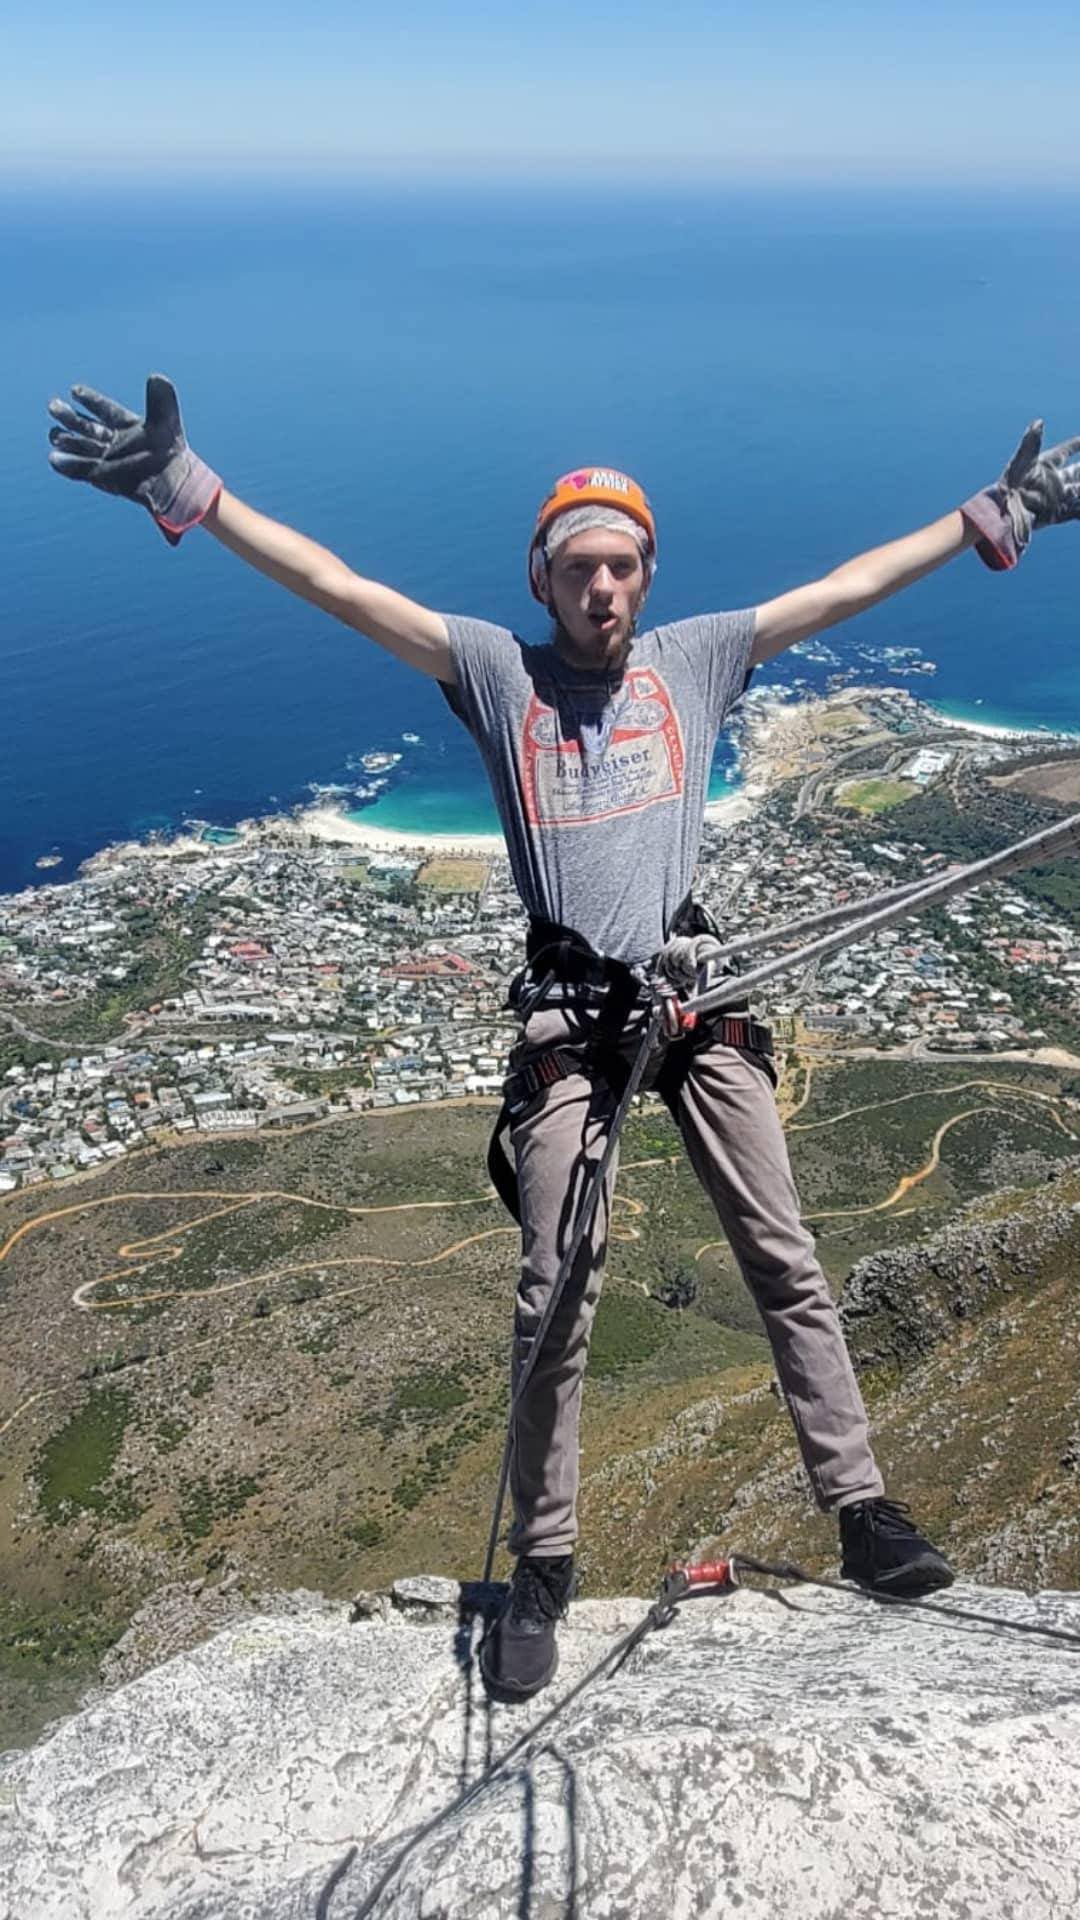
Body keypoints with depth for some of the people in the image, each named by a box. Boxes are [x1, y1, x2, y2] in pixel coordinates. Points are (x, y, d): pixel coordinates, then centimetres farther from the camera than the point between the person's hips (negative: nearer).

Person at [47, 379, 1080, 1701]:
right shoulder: (495, 667, 6)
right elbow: (334, 586, -1)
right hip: (568, 1010, -2)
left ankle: (862, 1512, 16)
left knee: (784, 1259, 3)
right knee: (556, 1295, -1)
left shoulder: (695, 656, 12)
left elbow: (849, 587, 15)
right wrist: (188, 492, -8)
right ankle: (543, 1565, 14)